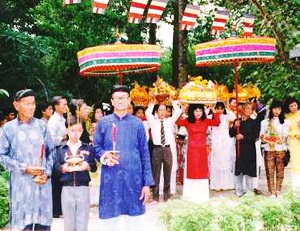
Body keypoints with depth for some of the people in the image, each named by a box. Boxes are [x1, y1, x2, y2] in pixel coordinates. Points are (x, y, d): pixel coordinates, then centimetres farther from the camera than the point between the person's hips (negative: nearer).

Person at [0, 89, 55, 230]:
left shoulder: (41, 125, 7)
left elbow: (51, 151, 10)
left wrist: (47, 172, -3)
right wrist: (24, 168, -11)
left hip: (43, 182, 2)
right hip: (21, 183, -2)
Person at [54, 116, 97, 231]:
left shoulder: (88, 148, 3)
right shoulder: (61, 149, 4)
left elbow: (94, 167, 3)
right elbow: (56, 166, 2)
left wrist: (87, 166, -18)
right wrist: (63, 168, -18)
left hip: (83, 188, 0)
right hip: (67, 188, 1)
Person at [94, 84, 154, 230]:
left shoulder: (137, 124, 5)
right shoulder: (103, 123, 5)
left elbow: (145, 155, 5)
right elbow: (96, 147, 9)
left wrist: (147, 183, 0)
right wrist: (104, 155, -15)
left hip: (134, 178, 0)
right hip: (110, 179, 0)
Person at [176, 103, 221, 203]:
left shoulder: (206, 121, 3)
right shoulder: (188, 121, -3)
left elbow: (216, 122, -7)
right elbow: (178, 122, -17)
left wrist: (214, 111, -13)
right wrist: (181, 111, -23)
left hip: (202, 150, 2)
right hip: (192, 150, -2)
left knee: (202, 172, 7)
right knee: (192, 171, 5)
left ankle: (202, 194, 16)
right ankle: (192, 195, 13)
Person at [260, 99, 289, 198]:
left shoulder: (284, 122, 8)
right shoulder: (265, 122, 10)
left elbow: (285, 136, 1)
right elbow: (262, 136, 4)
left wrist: (275, 141, -15)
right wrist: (268, 141, -15)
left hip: (280, 150, 0)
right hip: (269, 150, 0)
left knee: (280, 171, 3)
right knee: (270, 171, -2)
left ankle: (278, 191, 12)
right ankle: (272, 192, 3)